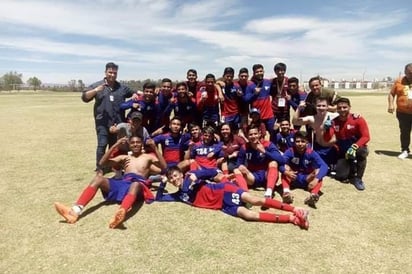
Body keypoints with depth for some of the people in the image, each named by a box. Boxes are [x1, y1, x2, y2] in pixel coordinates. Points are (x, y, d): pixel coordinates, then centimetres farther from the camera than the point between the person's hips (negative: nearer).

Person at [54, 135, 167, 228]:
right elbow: (102, 163, 18)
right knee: (98, 178, -22)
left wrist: (155, 148, -3)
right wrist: (114, 146, 8)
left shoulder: (148, 157, 21)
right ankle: (75, 211, -40)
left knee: (135, 184, -42)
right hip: (122, 183, 4)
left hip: (139, 183, -4)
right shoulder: (124, 157, 29)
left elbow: (164, 167, 4)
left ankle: (121, 212, -73)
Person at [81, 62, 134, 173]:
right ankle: (99, 168, 4)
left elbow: (133, 93, 23)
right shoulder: (97, 85, 2)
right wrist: (96, 90, -19)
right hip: (102, 122, -3)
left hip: (118, 122, 3)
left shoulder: (122, 87, 11)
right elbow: (84, 97, -3)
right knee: (102, 145, -7)